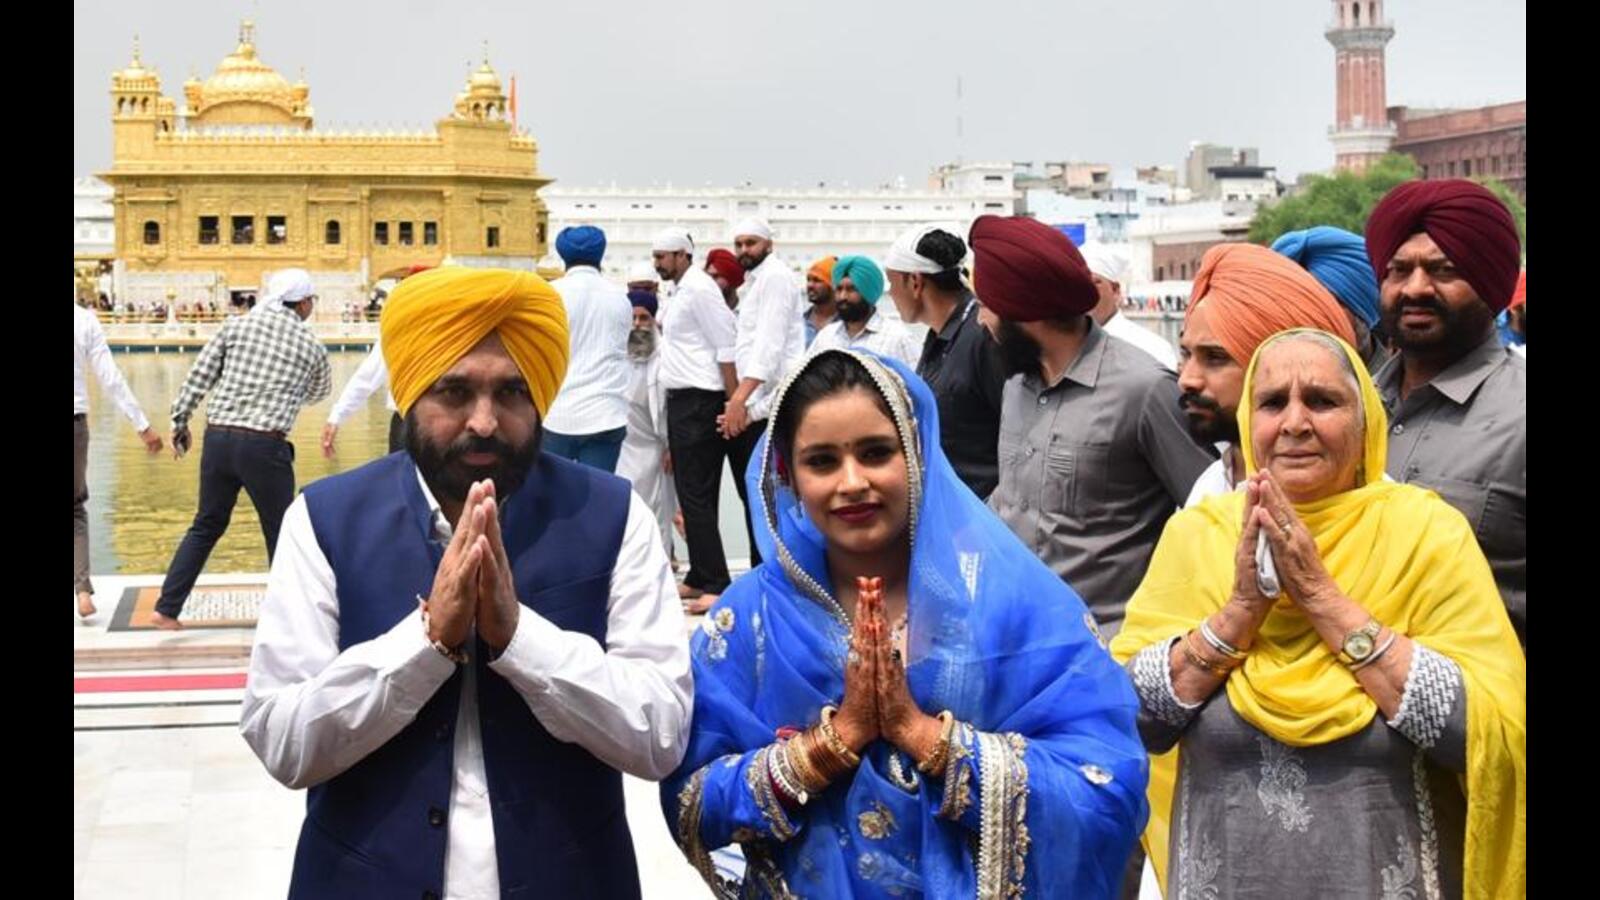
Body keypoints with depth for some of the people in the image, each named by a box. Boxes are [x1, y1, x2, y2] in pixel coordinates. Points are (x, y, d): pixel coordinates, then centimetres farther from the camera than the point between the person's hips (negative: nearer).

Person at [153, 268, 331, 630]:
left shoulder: (237, 325, 7)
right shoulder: (310, 345, 5)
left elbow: (199, 375, 3)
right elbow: (320, 392, 25)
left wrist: (180, 421, 12)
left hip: (218, 437, 3)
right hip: (264, 446, -3)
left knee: (207, 525, 17)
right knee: (281, 533, 11)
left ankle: (167, 607, 13)